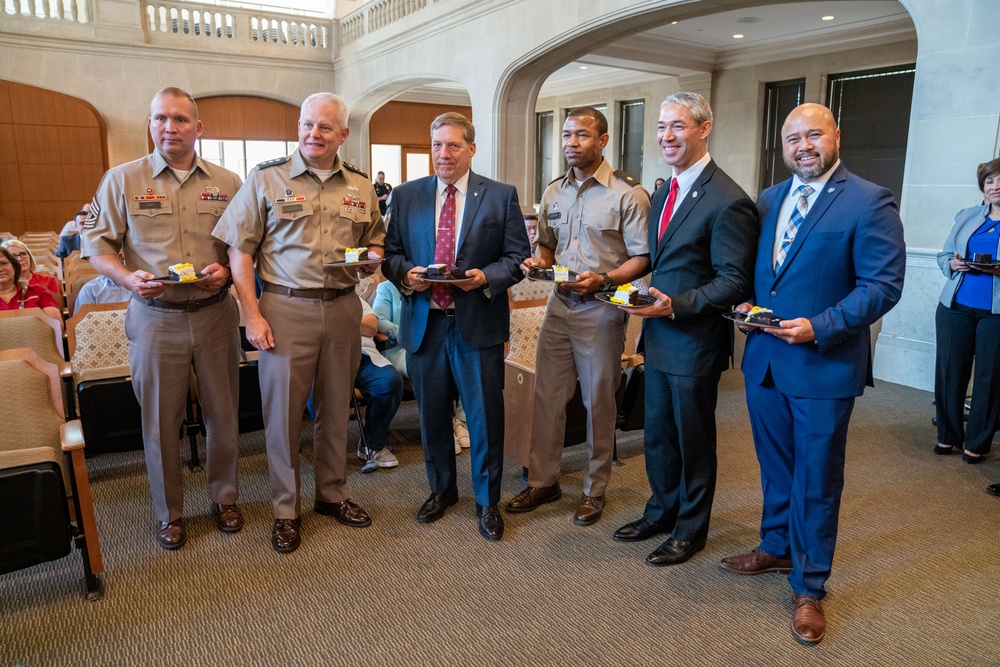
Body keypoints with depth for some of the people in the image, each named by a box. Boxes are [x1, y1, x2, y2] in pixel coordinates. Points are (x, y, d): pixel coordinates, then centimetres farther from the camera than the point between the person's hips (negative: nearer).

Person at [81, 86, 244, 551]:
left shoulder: (227, 183, 6)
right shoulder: (121, 180, 3)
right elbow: (96, 244, 4)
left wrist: (227, 270, -11)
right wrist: (128, 278, -14)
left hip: (215, 314, 1)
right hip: (155, 317, -1)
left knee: (223, 412, 10)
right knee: (160, 420, 7)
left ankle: (224, 497, 30)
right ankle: (169, 513, 25)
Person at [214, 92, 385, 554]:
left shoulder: (361, 186, 9)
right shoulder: (266, 178, -1)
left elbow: (376, 240, 19)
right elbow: (239, 250, -3)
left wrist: (371, 258, -6)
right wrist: (252, 315, -10)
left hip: (342, 308, 3)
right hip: (286, 309, -3)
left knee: (336, 407, 13)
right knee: (283, 411, 3)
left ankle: (333, 494, 32)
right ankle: (285, 510, 21)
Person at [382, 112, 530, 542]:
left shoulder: (501, 197, 2)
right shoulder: (405, 196, 8)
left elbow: (518, 257, 1)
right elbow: (391, 252, 11)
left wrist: (486, 277, -17)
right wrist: (405, 274, -11)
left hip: (479, 324, -2)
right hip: (423, 324, 3)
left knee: (485, 417, 5)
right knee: (432, 415, 15)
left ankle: (488, 502, 24)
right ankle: (441, 490, 37)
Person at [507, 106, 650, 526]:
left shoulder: (627, 194, -8)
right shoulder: (553, 192, 11)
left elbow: (643, 258, -10)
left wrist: (603, 280, -24)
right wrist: (540, 261, -1)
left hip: (600, 309, -5)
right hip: (559, 304, 6)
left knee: (598, 403, 7)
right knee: (546, 396, 9)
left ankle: (595, 489, 23)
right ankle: (543, 481, 25)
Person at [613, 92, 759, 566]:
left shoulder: (728, 201, -17)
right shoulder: (663, 194, 11)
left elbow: (734, 281, -18)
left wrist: (675, 305, -26)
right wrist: (648, 298, 7)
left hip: (696, 341, -8)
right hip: (659, 336, 8)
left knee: (693, 439, 9)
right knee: (657, 434, 20)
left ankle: (690, 529, 29)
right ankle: (662, 511, 40)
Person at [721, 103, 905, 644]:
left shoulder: (869, 203, -10)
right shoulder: (768, 200, 10)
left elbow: (883, 285, -13)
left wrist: (820, 328, -22)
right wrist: (748, 303, -3)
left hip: (824, 366, -5)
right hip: (764, 358, 6)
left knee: (816, 482, 7)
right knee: (775, 468, 21)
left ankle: (809, 588, 24)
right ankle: (776, 549, 42)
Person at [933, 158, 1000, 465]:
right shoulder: (967, 216, 12)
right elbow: (943, 254, 15)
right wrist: (953, 263, -7)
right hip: (956, 307, 3)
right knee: (950, 371, 5)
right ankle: (948, 436, 20)